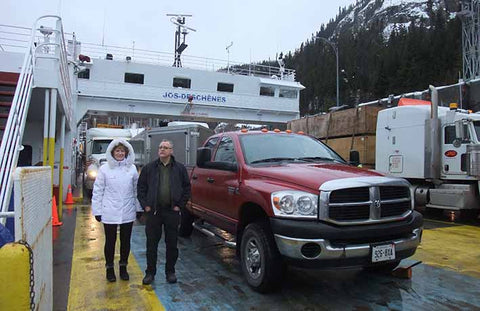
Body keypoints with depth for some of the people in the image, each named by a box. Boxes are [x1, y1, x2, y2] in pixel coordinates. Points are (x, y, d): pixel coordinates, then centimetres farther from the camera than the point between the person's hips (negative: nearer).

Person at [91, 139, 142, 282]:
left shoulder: (132, 168, 2)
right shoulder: (105, 169, -2)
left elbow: (136, 189, 7)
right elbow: (98, 191, -1)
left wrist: (139, 207, 7)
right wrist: (97, 210, -3)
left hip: (128, 212, 2)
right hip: (109, 213, -2)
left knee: (125, 241, 12)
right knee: (110, 241, 10)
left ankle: (123, 267, 30)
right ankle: (109, 268, 27)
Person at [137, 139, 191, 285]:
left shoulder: (180, 168, 3)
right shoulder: (149, 168, 4)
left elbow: (187, 188, 6)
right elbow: (140, 187, 7)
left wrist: (180, 205, -1)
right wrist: (145, 205, -1)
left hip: (172, 212, 0)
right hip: (153, 211, 0)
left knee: (172, 244, 9)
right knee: (151, 243, 7)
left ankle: (170, 271, 23)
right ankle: (150, 272, 21)